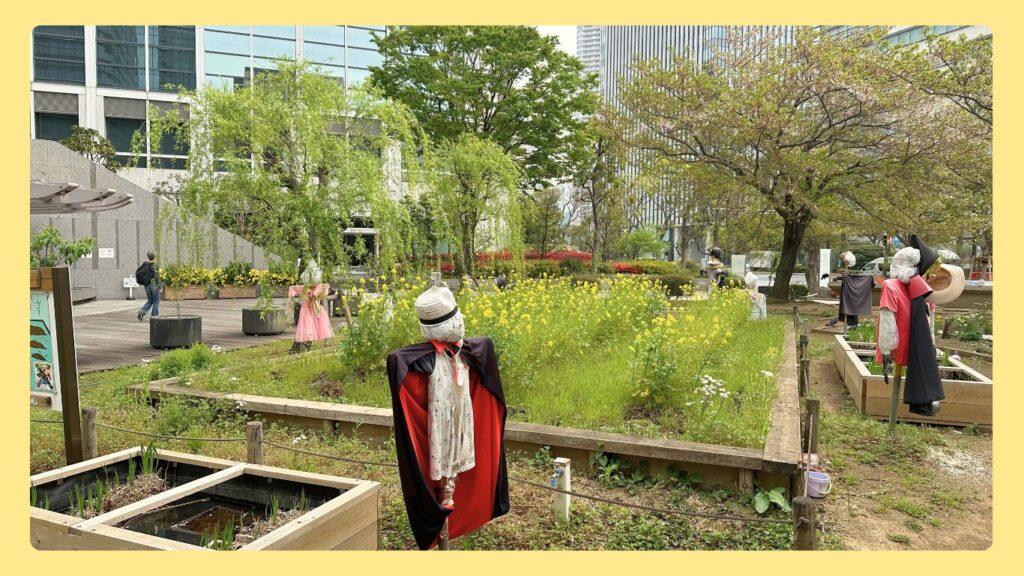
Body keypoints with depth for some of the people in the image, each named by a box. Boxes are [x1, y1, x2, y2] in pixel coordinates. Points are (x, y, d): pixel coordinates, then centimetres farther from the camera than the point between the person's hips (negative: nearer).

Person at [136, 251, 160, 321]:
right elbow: (156, 276, -17)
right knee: (156, 301, 4)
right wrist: (159, 286, -14)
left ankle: (142, 311, -6)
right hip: (154, 284, -6)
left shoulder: (144, 264, 7)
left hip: (146, 285, 6)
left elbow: (137, 272, 12)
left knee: (150, 300, 18)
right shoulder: (155, 265, -12)